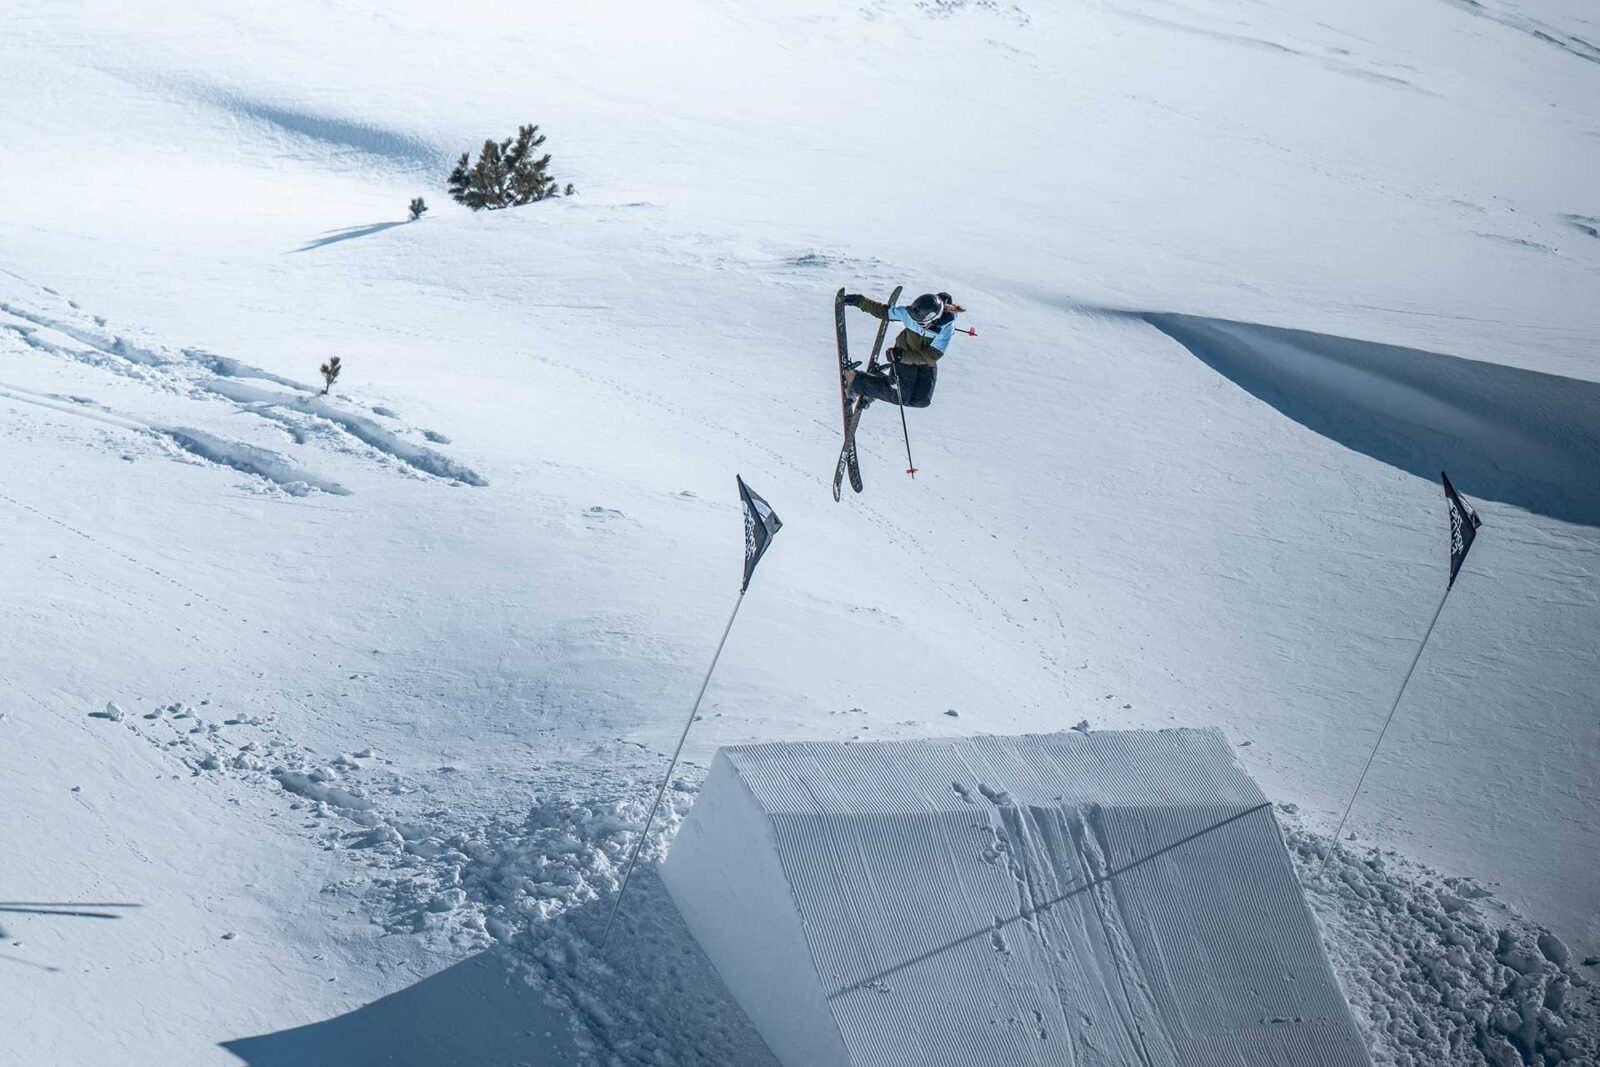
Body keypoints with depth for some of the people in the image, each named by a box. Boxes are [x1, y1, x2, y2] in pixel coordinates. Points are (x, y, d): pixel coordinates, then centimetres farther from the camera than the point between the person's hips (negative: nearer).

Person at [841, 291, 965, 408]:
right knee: (902, 398, -12)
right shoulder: (909, 313, -28)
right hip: (904, 355, -2)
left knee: (922, 400, -3)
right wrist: (859, 301, -10)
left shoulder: (947, 325, -31)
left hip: (927, 364, 2)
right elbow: (884, 312, -11)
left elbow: (932, 355, -31)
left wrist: (902, 356, -37)